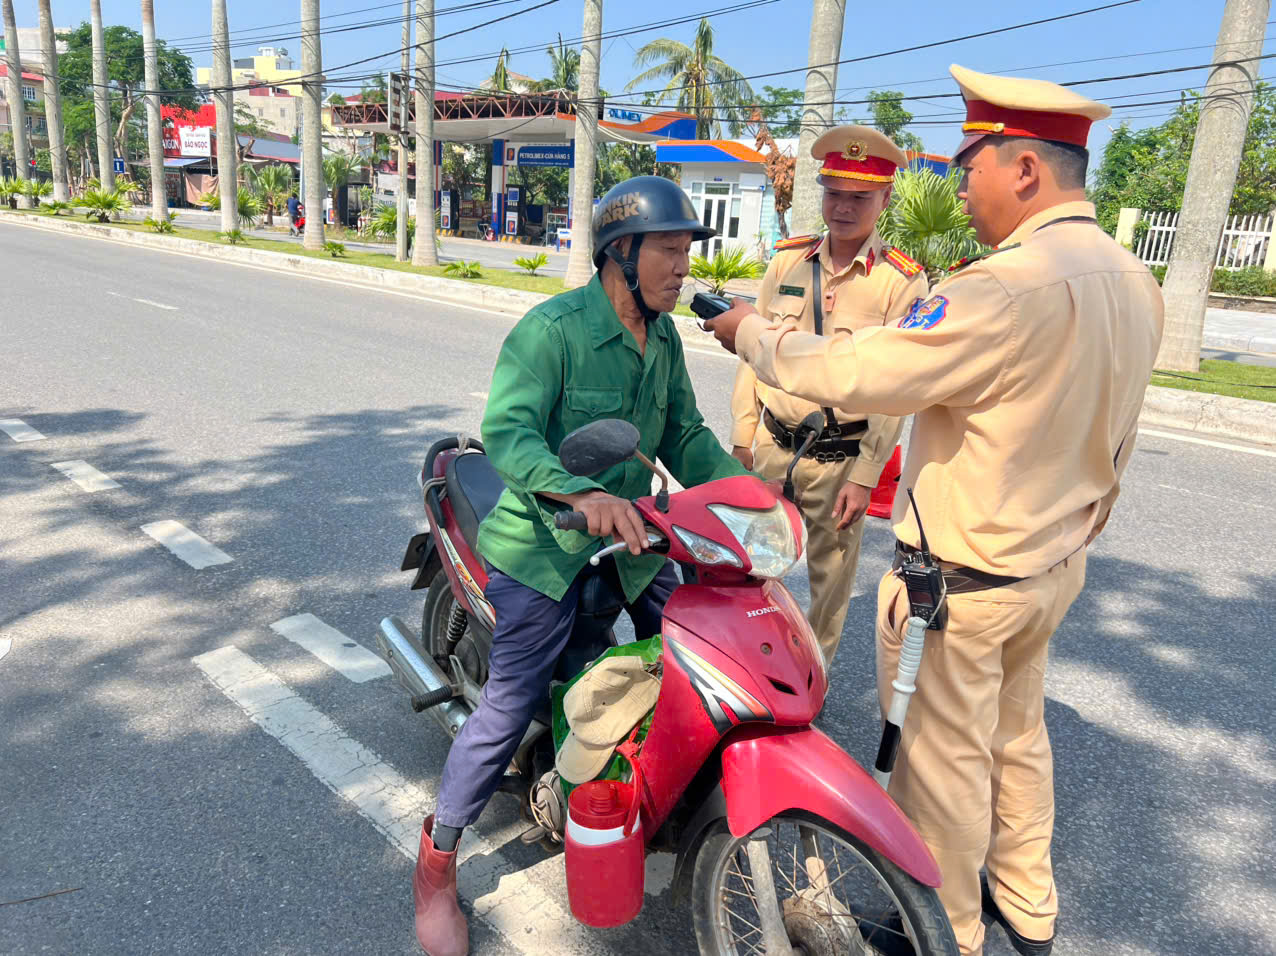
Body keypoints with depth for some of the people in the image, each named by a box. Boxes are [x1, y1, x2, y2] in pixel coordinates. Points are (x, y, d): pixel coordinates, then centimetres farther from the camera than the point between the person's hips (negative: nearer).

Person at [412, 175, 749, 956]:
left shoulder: (664, 337, 6)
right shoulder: (551, 329, -19)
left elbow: (685, 435, 8)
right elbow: (508, 432, -29)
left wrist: (743, 488, -8)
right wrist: (583, 493, -46)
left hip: (630, 538, 8)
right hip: (546, 547, -7)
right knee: (509, 708, -3)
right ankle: (438, 862, 18)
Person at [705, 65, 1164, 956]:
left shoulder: (1014, 285, -27)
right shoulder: (1135, 284, 3)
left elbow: (851, 374, -26)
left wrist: (752, 331, -13)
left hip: (963, 578, -9)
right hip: (1055, 564, 9)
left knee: (943, 761, 10)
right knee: (1016, 733, 25)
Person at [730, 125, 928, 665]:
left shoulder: (902, 282, -7)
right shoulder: (788, 261, 5)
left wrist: (864, 477, -13)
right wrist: (741, 439, 6)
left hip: (842, 458, -3)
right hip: (773, 443, 3)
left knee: (831, 578, 10)